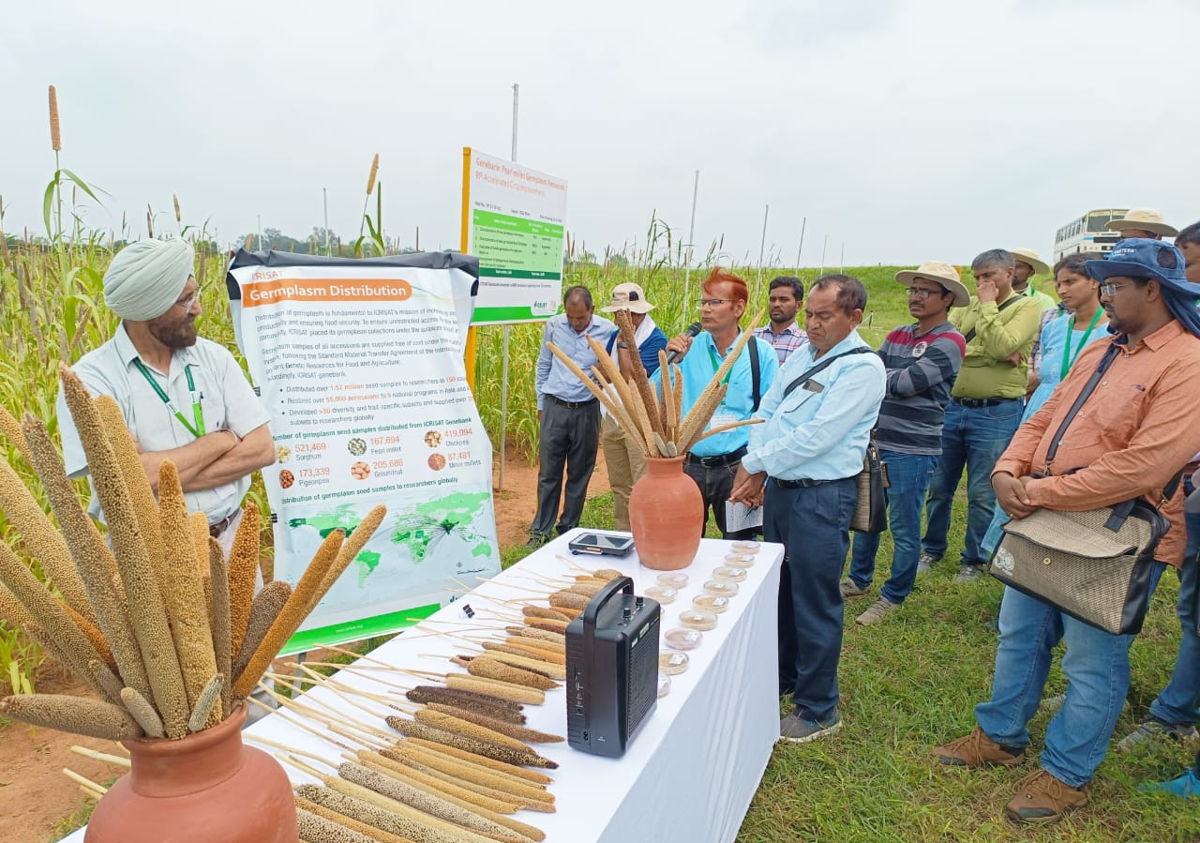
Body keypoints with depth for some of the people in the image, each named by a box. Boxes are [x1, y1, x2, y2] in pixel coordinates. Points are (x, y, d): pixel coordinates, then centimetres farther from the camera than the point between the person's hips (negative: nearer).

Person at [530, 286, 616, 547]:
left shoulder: (608, 330, -7)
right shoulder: (553, 325, 0)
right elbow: (543, 365, 11)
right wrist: (541, 403, 13)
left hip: (586, 411, -1)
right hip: (554, 408, 1)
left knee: (579, 475, 10)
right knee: (548, 473, 7)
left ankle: (568, 530, 25)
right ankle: (541, 530, 19)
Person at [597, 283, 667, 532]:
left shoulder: (656, 339, -11)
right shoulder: (617, 334, 11)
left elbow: (633, 377, -20)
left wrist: (623, 343, -14)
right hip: (611, 418, 7)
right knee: (619, 486, 15)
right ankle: (622, 535, 27)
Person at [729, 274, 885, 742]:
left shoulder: (862, 367, -14)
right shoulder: (802, 355, 10)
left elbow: (817, 437, -21)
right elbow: (767, 411, 10)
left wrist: (756, 464, -13)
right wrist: (753, 468, -4)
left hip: (822, 496, -8)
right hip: (780, 488, 8)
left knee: (815, 604, 3)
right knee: (779, 591, 20)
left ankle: (818, 709, 20)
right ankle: (781, 677, 40)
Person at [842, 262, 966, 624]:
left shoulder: (949, 342, -11)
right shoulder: (897, 336, 11)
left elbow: (905, 383, -19)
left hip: (912, 452, -7)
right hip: (877, 444, 7)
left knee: (903, 527, 5)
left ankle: (894, 596, 22)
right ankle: (859, 579, 36)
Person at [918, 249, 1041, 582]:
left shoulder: (1027, 307, -2)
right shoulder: (967, 304, 10)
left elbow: (1000, 345, -19)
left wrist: (988, 304, -9)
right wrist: (995, 355, -14)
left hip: (995, 414, -4)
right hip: (952, 407, 4)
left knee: (982, 495, 6)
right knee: (939, 486, 13)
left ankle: (974, 560, 23)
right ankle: (932, 548, 30)